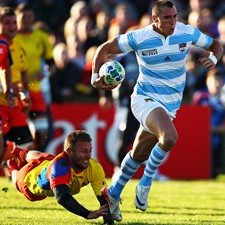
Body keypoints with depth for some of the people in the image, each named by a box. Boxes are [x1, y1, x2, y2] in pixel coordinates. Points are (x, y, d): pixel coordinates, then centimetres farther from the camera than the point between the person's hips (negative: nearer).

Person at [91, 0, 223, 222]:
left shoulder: (187, 33, -6)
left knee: (139, 154, 15)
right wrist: (95, 76, -14)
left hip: (170, 105, 5)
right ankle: (146, 182, -11)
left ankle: (113, 193, 35)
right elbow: (105, 48, -2)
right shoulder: (139, 38, -14)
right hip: (145, 100, -5)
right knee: (169, 137, -33)